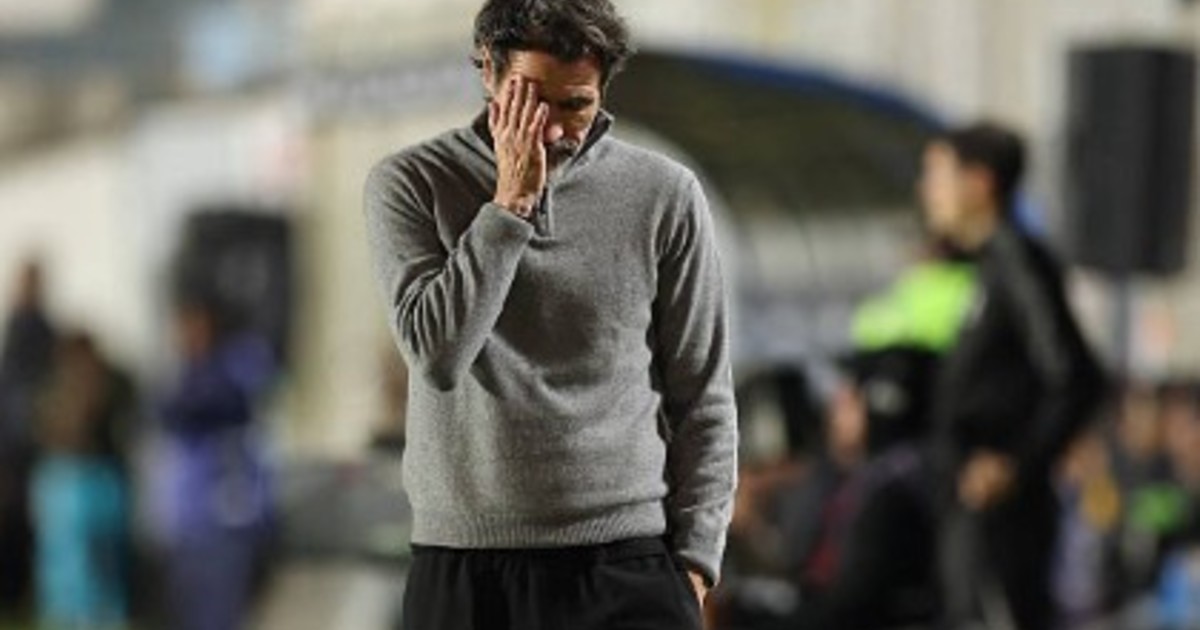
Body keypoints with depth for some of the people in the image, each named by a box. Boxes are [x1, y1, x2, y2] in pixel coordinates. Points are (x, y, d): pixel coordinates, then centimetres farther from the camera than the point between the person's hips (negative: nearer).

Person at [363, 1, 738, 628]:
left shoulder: (663, 196, 2)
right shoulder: (411, 184, 1)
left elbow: (703, 399, 6)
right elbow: (438, 352, -13)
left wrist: (693, 560, 0)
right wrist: (510, 202, -13)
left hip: (625, 569, 0)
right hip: (461, 573, 0)